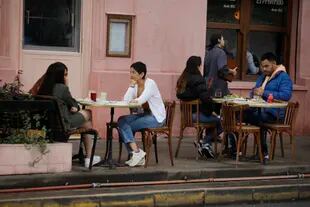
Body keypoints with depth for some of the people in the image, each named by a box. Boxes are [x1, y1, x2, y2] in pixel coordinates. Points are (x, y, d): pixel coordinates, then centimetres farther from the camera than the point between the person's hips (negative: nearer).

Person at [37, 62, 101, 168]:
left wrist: (73, 107, 6)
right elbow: (73, 104, 1)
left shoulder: (43, 88, 4)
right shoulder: (62, 88, -15)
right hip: (63, 123, -7)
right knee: (87, 114, 19)